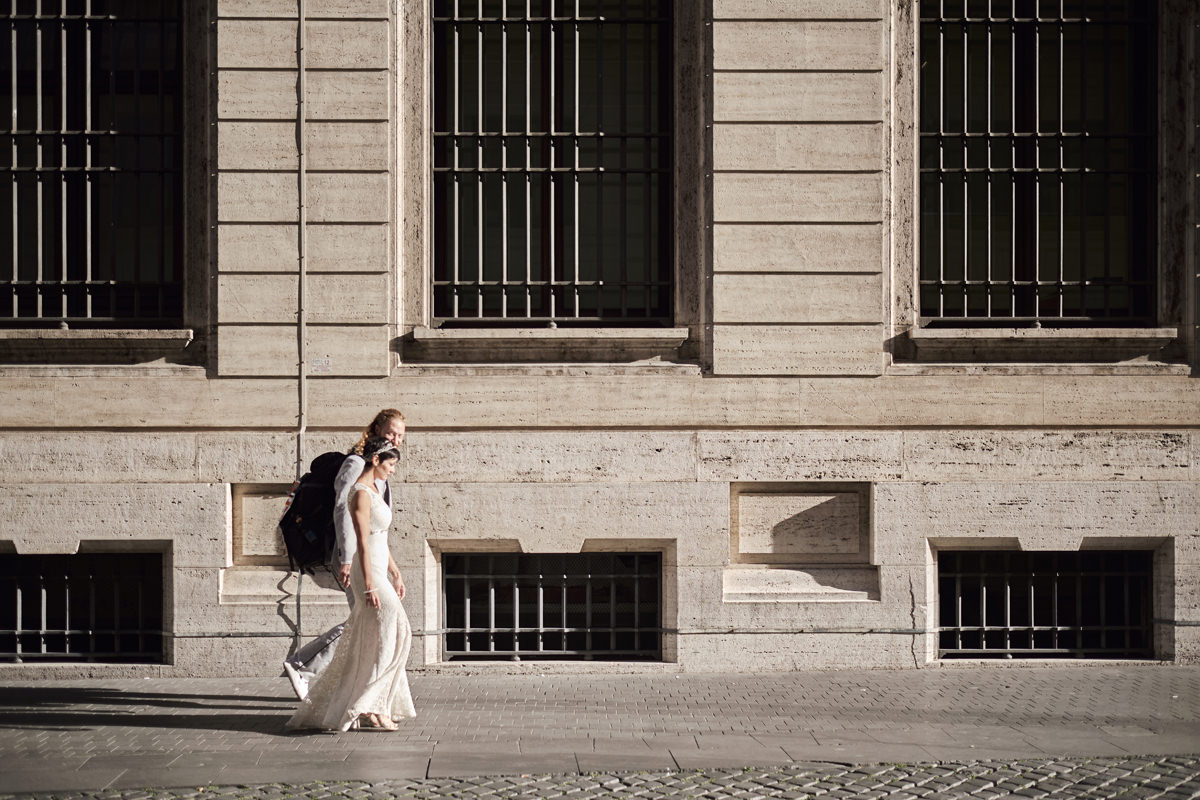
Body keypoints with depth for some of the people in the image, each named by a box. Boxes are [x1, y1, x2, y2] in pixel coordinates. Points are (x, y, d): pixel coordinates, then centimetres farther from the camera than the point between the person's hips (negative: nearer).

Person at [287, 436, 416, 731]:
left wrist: (395, 573, 20)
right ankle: (368, 710, -9)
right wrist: (370, 587, -22)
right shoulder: (362, 493, -15)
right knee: (389, 635, -10)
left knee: (365, 644, 12)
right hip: (369, 573, -10)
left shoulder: (373, 489, 15)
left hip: (379, 571, 10)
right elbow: (362, 543, -20)